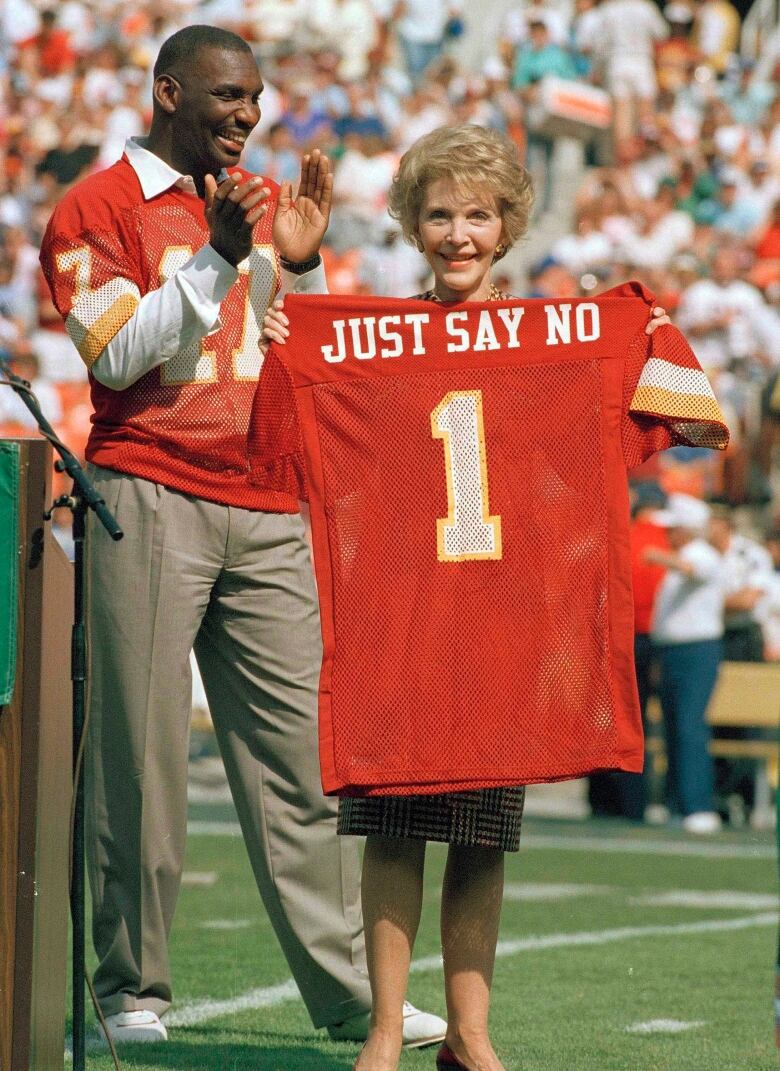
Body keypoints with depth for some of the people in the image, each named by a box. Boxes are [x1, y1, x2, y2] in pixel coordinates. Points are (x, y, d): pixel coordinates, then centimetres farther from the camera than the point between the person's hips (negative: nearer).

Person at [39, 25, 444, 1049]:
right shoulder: (98, 207, 1)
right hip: (148, 501, -5)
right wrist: (215, 256, -16)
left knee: (302, 751, 3)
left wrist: (302, 261, 2)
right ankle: (132, 991, 2)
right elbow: (115, 353, -10)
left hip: (267, 511, 5)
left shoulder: (267, 200, 19)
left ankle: (349, 991, 5)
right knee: (140, 752, -5)